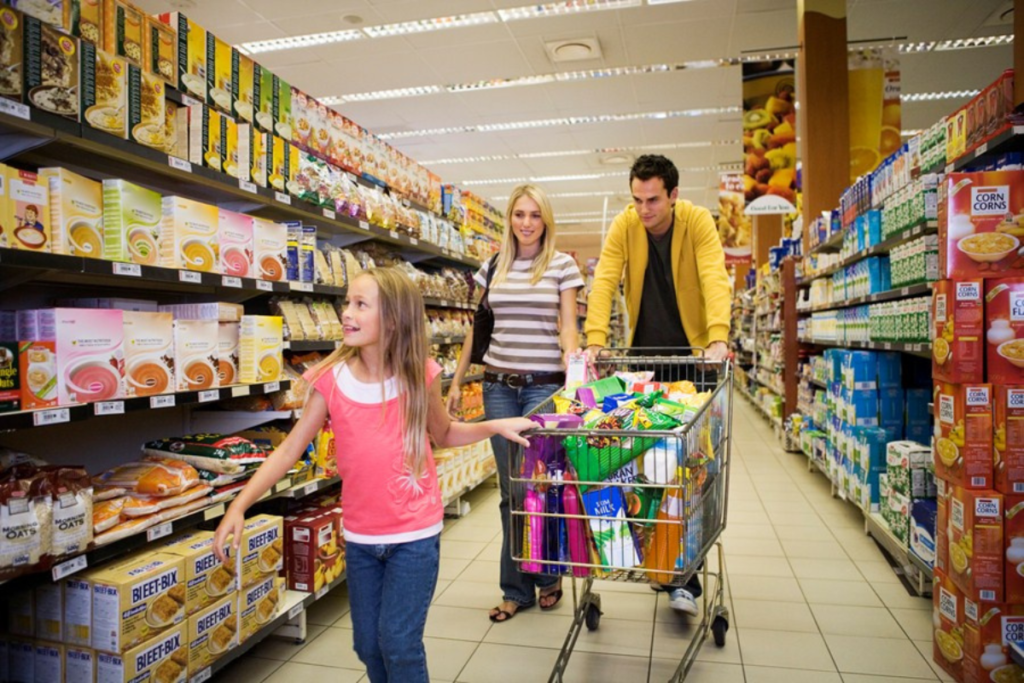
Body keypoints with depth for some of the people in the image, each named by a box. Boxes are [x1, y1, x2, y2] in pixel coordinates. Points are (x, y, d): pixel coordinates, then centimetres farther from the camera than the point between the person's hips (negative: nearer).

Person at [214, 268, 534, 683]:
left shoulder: (419, 376, -13)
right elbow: (290, 449, -7)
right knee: (368, 644, 16)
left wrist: (494, 426, -8)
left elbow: (443, 434, 4)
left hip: (415, 533, -3)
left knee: (398, 641, 2)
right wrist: (239, 506, -15)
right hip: (360, 535, 3)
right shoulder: (331, 379, -10)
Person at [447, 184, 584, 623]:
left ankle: (547, 575, 27)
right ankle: (516, 588, 22)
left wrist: (573, 378, -20)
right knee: (510, 488, 9)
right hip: (498, 385, 3)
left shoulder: (563, 266, 0)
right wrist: (457, 379, 11)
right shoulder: (492, 267, 10)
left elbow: (567, 327, -4)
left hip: (544, 385, -3)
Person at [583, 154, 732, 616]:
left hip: (692, 354, -2)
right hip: (644, 352, 2)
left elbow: (715, 279, -25)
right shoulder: (624, 226, -6)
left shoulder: (698, 222, -12)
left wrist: (718, 338, -40)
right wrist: (595, 340, -30)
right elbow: (604, 282, -16)